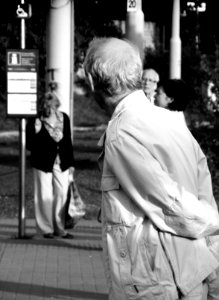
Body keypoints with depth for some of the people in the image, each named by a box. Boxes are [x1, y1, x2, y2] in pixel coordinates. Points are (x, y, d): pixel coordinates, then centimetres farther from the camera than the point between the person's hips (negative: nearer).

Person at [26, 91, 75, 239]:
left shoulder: (64, 118, 3)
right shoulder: (35, 122, -9)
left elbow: (68, 142, 10)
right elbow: (30, 145, -9)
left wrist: (71, 163, 11)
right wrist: (37, 133, -27)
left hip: (61, 164, 4)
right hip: (43, 164, -4)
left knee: (62, 194, 6)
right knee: (45, 196, 1)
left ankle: (60, 228, 16)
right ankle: (46, 228, 11)